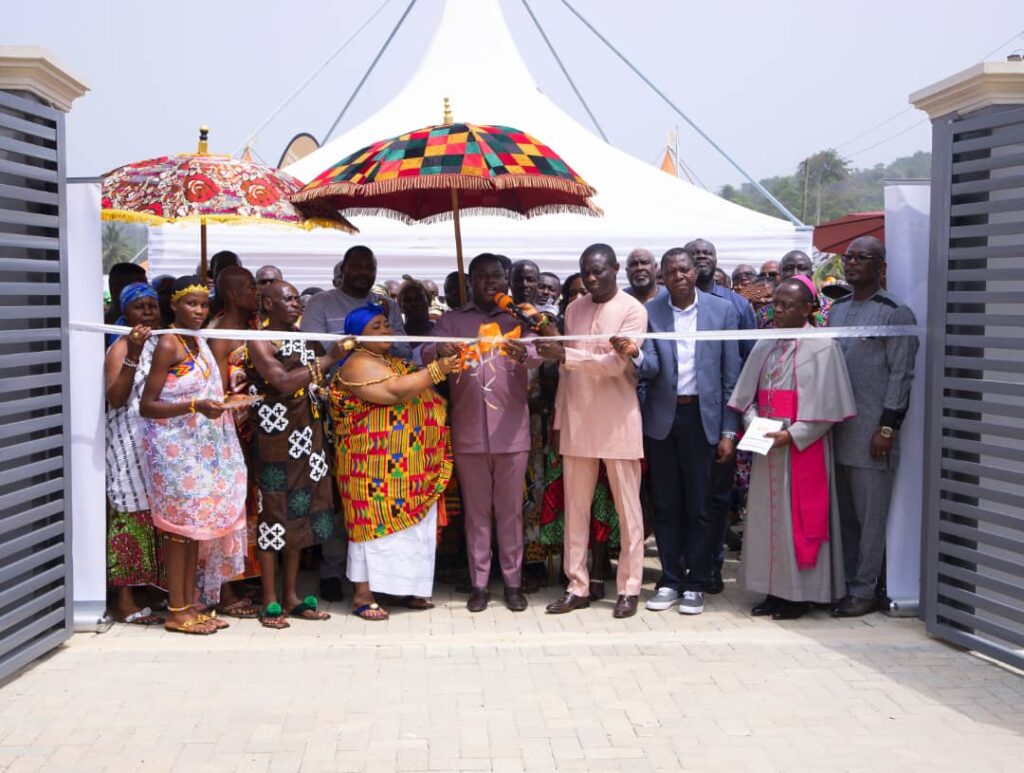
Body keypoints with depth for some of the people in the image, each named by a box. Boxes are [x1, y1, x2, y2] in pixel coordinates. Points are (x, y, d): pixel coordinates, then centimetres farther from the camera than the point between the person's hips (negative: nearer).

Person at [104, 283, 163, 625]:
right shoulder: (121, 347, -6)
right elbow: (115, 398, -19)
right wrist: (132, 356, -27)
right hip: (131, 442, -7)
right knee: (130, 517, -5)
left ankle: (152, 589, 17)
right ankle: (125, 600, -2)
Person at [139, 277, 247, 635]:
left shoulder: (199, 342, 12)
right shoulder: (168, 345, -13)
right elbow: (146, 406, -17)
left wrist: (224, 403, 6)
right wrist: (195, 406, -25)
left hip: (202, 445, 8)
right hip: (176, 446, -8)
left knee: (196, 524, 10)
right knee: (182, 525, -4)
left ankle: (190, 605, 17)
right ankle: (177, 611, 4)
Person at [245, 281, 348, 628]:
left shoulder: (305, 340, 17)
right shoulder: (258, 343, -6)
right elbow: (284, 383, -20)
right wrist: (328, 359, -19)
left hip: (308, 439, 7)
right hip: (275, 439, -7)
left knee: (300, 514, 9)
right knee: (274, 513, -4)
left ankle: (292, 596, 17)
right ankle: (270, 602, 2)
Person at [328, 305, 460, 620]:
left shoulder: (398, 363, 20)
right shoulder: (358, 365, -10)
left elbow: (420, 396, 26)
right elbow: (393, 392, -23)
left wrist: (447, 366, 11)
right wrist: (436, 371, -26)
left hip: (413, 465, 9)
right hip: (376, 461, -9)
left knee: (410, 523, 9)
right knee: (375, 521, -8)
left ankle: (407, 588, 17)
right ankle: (363, 595, -3)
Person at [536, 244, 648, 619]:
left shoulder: (633, 311, -5)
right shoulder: (573, 309, 10)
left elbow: (615, 364, -16)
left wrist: (563, 354, -23)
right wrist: (560, 416, 11)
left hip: (618, 422, -5)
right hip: (577, 421, 5)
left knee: (627, 506, 3)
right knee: (575, 507, 6)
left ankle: (629, 588, 10)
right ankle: (577, 586, 13)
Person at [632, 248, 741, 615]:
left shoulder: (722, 309, 0)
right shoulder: (650, 312, 3)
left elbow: (731, 374, 1)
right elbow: (651, 368, -5)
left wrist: (729, 431, -3)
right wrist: (635, 354, -29)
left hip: (702, 418, -2)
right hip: (662, 418, 2)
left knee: (700, 506, 2)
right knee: (665, 505, 8)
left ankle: (696, 585, 13)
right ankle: (670, 581, 20)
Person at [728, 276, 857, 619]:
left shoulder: (822, 347, -6)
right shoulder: (765, 347, 12)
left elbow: (826, 406, -11)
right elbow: (748, 395, 12)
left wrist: (791, 435, -17)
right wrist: (753, 424, -6)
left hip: (803, 448, -6)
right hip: (767, 447, 6)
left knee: (798, 517, -2)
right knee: (766, 516, 8)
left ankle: (800, 594, 7)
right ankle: (775, 590, 16)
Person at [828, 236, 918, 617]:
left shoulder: (895, 313, -4)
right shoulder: (837, 308, 16)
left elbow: (901, 374, -8)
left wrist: (887, 428, -13)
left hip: (871, 434, -6)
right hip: (835, 429, 6)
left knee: (870, 516, 0)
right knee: (842, 513, 11)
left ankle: (864, 591, 7)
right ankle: (842, 583, 19)